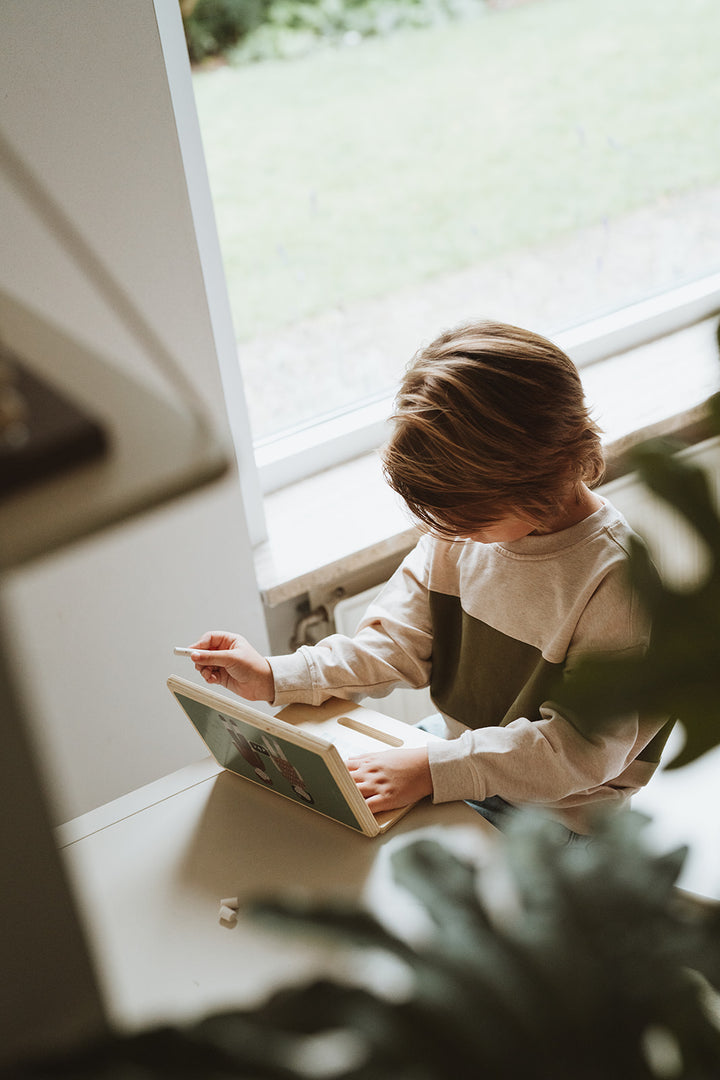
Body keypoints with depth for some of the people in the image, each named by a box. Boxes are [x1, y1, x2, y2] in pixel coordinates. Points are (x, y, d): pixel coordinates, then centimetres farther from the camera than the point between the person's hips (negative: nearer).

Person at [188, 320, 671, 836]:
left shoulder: (620, 580, -27)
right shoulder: (466, 521, -7)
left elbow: (585, 747, -25)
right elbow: (400, 642, 0)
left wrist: (434, 769, -31)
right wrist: (275, 678, -10)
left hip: (551, 810, -6)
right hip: (453, 751, 6)